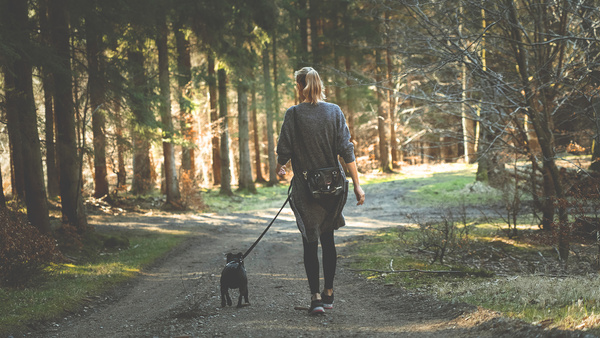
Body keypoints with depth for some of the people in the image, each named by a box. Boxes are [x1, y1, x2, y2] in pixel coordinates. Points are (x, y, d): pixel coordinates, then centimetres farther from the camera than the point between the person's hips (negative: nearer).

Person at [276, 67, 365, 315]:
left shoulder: (294, 114, -8)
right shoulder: (334, 112, 0)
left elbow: (284, 150, -5)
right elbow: (346, 150, -4)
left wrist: (279, 168, 17)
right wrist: (356, 184, -2)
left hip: (306, 187, -3)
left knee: (310, 242, 3)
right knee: (327, 238, 16)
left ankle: (315, 296, -7)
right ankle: (329, 294, 20)